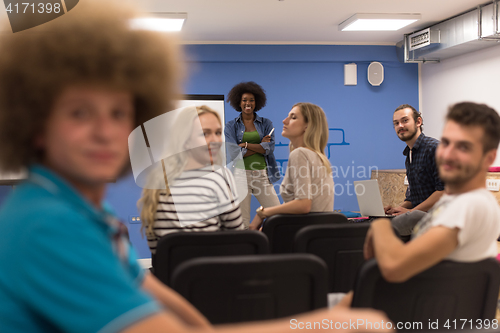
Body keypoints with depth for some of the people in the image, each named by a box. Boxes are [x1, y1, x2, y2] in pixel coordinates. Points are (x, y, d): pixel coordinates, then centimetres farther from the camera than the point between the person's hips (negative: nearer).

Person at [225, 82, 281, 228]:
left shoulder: (266, 124, 10)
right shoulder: (231, 126, 6)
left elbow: (269, 148, -4)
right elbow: (234, 153, -6)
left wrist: (246, 144, -9)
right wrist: (260, 145, -6)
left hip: (263, 175, 1)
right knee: (242, 221, -1)